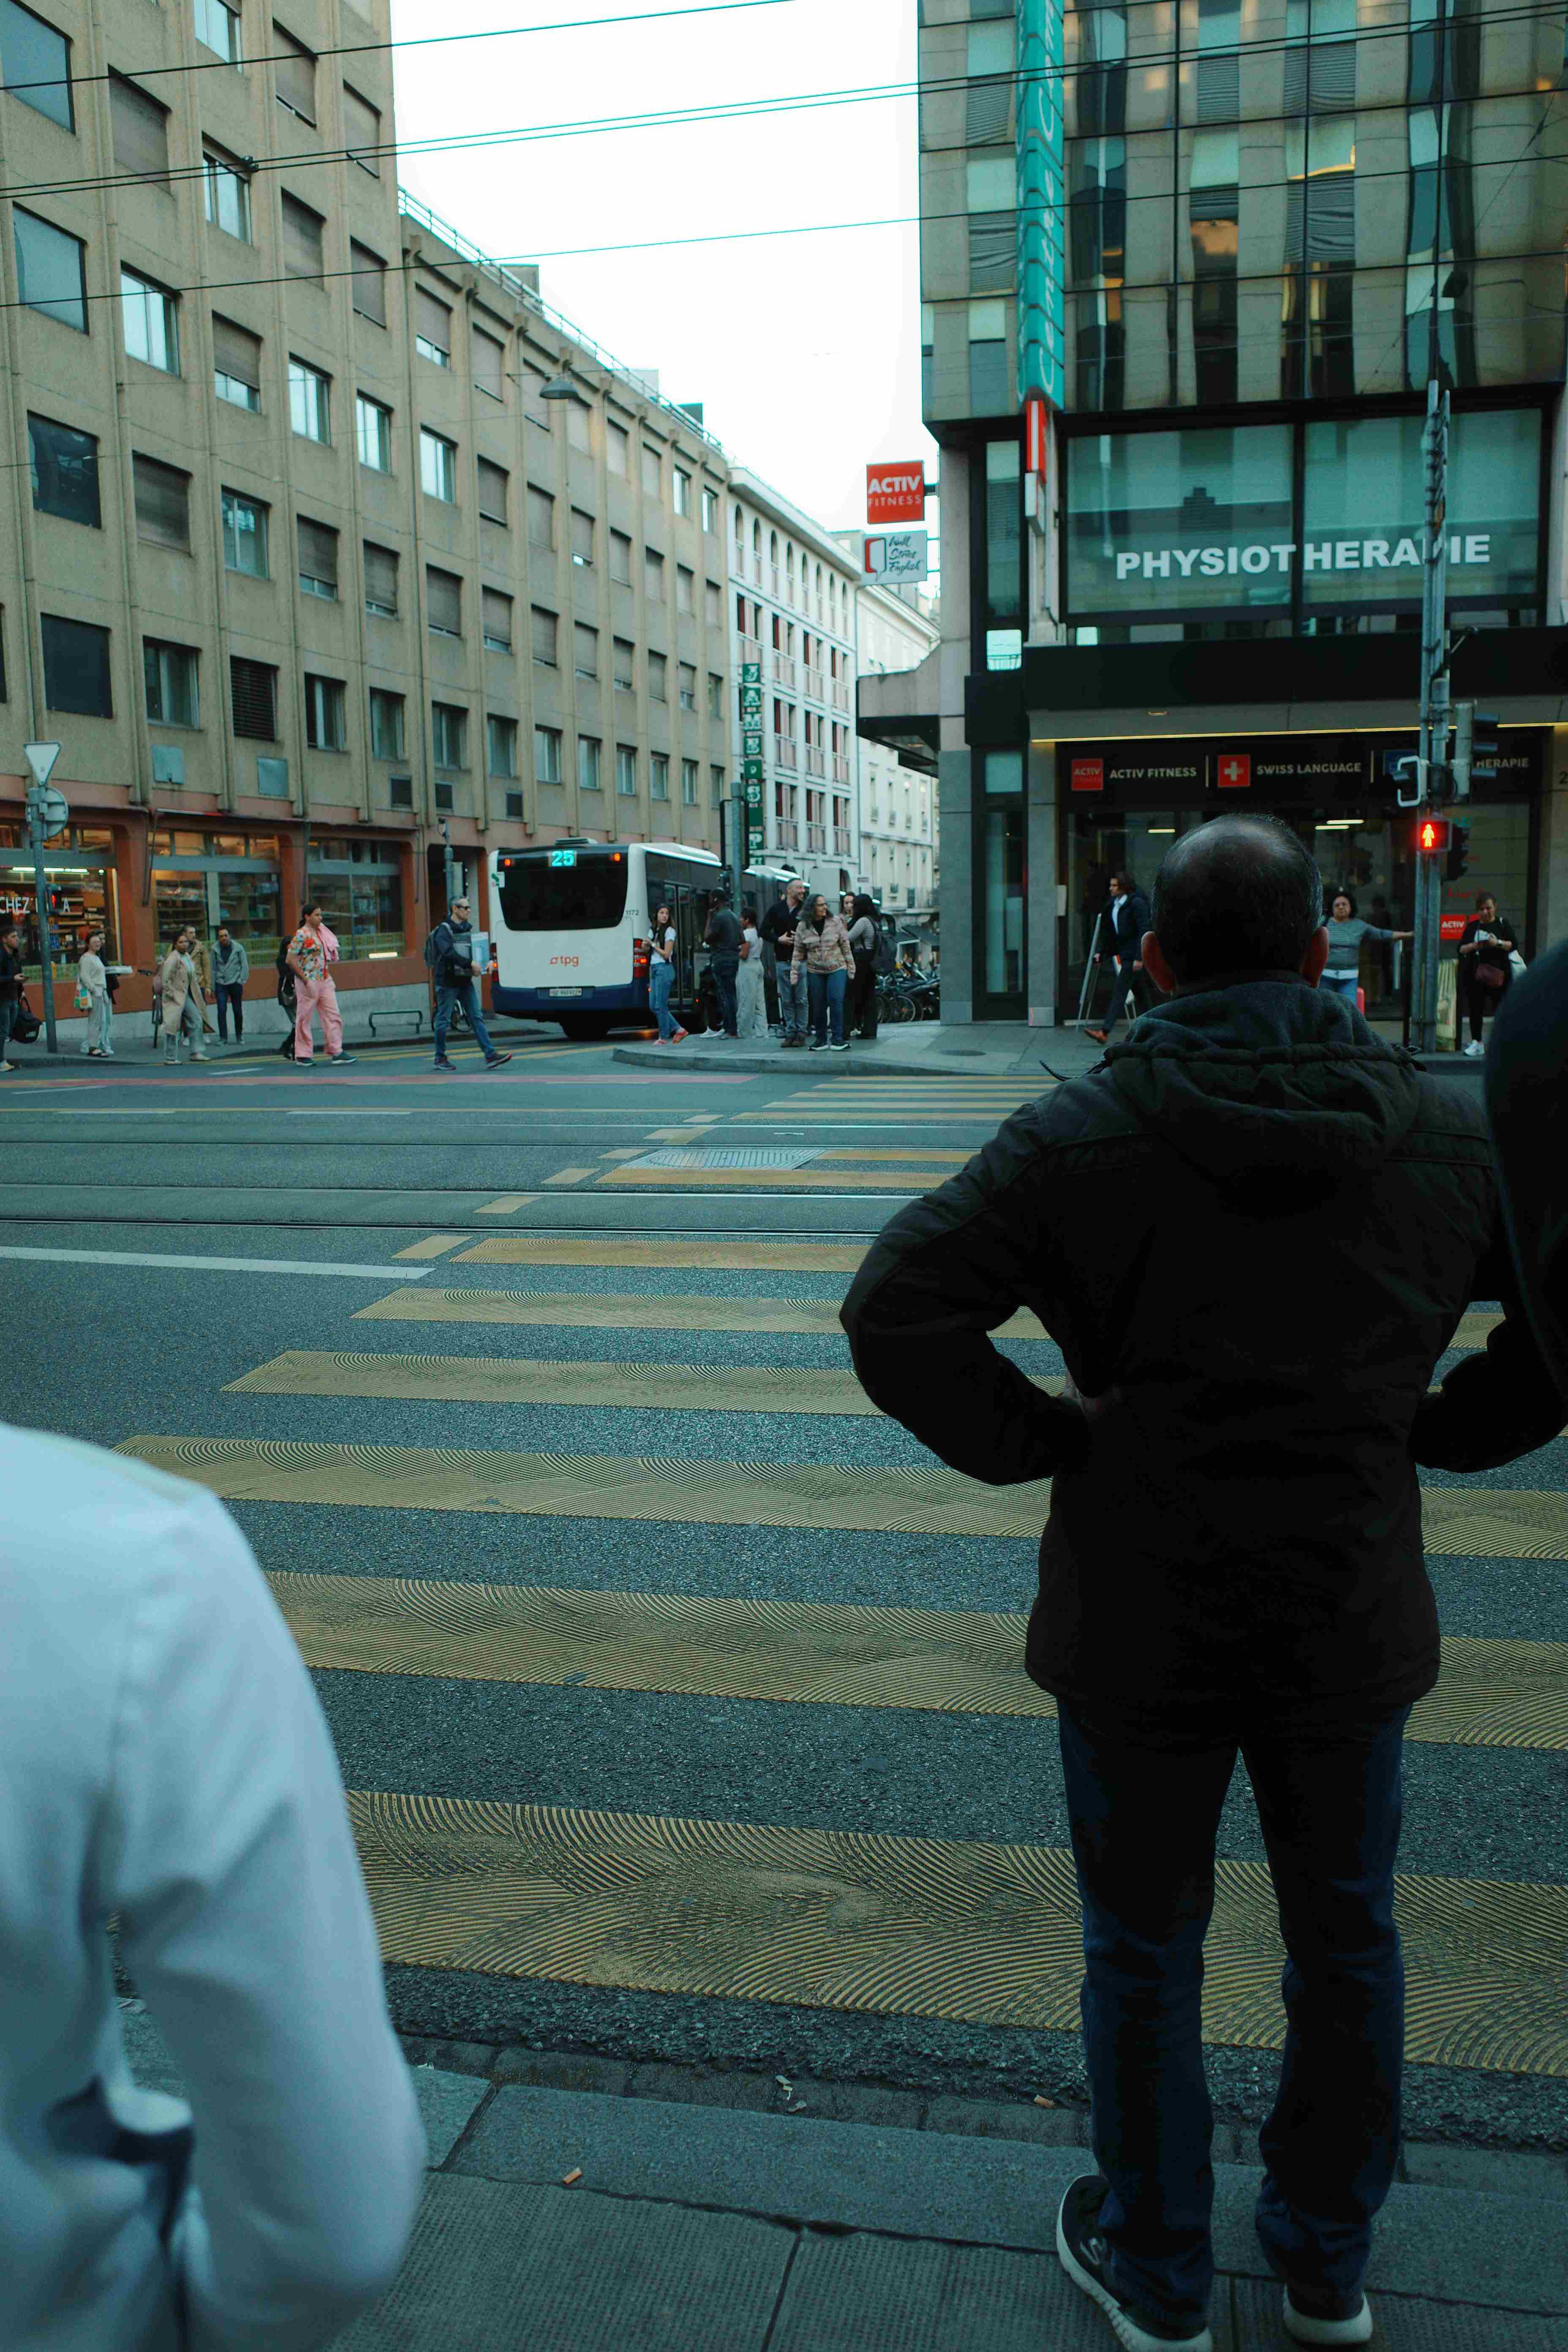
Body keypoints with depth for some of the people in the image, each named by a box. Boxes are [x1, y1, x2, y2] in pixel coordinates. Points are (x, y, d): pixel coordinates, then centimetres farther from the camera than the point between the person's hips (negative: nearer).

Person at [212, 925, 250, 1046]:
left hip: (235, 983, 0)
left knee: (238, 1011, 6)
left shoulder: (238, 948, -2)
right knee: (222, 1010, -9)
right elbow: (213, 969, 4)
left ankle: (239, 1037, 20)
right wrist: (213, 987, 3)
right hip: (221, 984, 0)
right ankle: (223, 1037, -7)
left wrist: (242, 981, -7)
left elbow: (245, 966, 0)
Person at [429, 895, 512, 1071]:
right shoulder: (444, 930, -10)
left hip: (465, 982, 6)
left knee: (477, 1017, -1)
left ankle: (490, 1056, -7)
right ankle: (440, 1058, 14)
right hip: (448, 982, -6)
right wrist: (470, 963, -29)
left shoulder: (468, 929, 13)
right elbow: (448, 952, -24)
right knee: (443, 1020, 3)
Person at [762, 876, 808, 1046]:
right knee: (787, 1000, 5)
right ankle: (790, 1033, 11)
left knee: (801, 1000, -2)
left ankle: (801, 1033, 4)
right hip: (782, 961, 2)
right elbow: (764, 931, 7)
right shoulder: (776, 909, 5)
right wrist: (779, 939, -8)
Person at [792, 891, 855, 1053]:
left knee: (836, 1001, -16)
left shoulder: (836, 921, -3)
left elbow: (846, 946, 0)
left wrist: (851, 968, -1)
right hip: (815, 971, 2)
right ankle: (820, 1039, 19)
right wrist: (794, 973, 1)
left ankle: (837, 1039, -11)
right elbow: (798, 952, 5)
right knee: (818, 1006, 5)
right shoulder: (802, 927, 0)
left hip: (837, 969, -2)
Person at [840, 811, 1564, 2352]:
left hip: (1141, 1625, -2)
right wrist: (1437, 1430, 8)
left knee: (1143, 1952, 18)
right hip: (1354, 1619, 3)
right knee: (1346, 1942, 24)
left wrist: (1039, 1440, -9)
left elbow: (894, 1312, -21)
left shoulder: (1081, 1136, -14)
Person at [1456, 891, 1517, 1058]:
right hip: (1475, 974, 3)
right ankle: (1476, 1043, 12)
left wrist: (1498, 943, -18)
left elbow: (1513, 944, -3)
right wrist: (1476, 945, -12)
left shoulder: (1503, 924, 6)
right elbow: (1462, 949, 5)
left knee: (1501, 1009, -4)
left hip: (1498, 973, -2)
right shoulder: (1472, 927, 12)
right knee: (1476, 1010, 5)